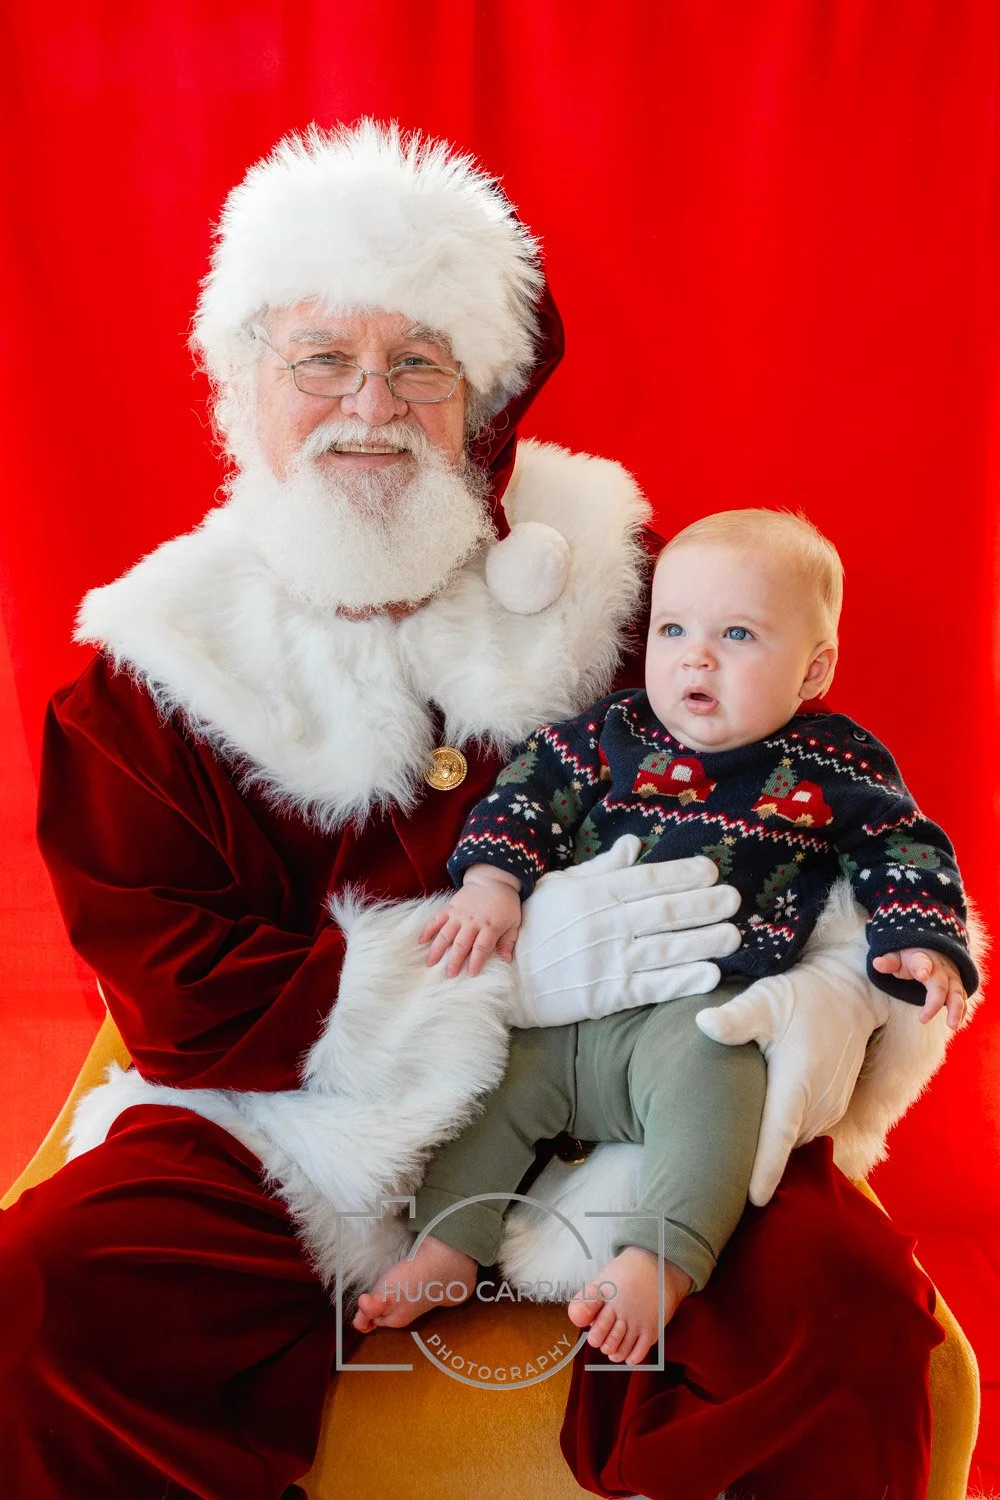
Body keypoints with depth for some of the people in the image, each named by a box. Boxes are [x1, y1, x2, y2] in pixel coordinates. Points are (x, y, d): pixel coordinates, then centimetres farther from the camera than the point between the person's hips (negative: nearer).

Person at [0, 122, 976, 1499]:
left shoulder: (611, 575, 0)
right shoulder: (158, 670, -1)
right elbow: (181, 1000, -8)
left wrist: (833, 994, -19)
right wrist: (511, 966, -19)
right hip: (301, 1133, 1)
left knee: (847, 1297, -22)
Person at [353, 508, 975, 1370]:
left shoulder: (837, 767, 3)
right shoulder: (615, 733, 7)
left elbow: (907, 851, 7)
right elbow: (533, 790, 6)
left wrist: (922, 943, -9)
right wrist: (490, 881, -9)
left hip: (707, 1009, -3)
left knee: (707, 1073, -34)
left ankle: (660, 1263, -26)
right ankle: (447, 1248, 6)